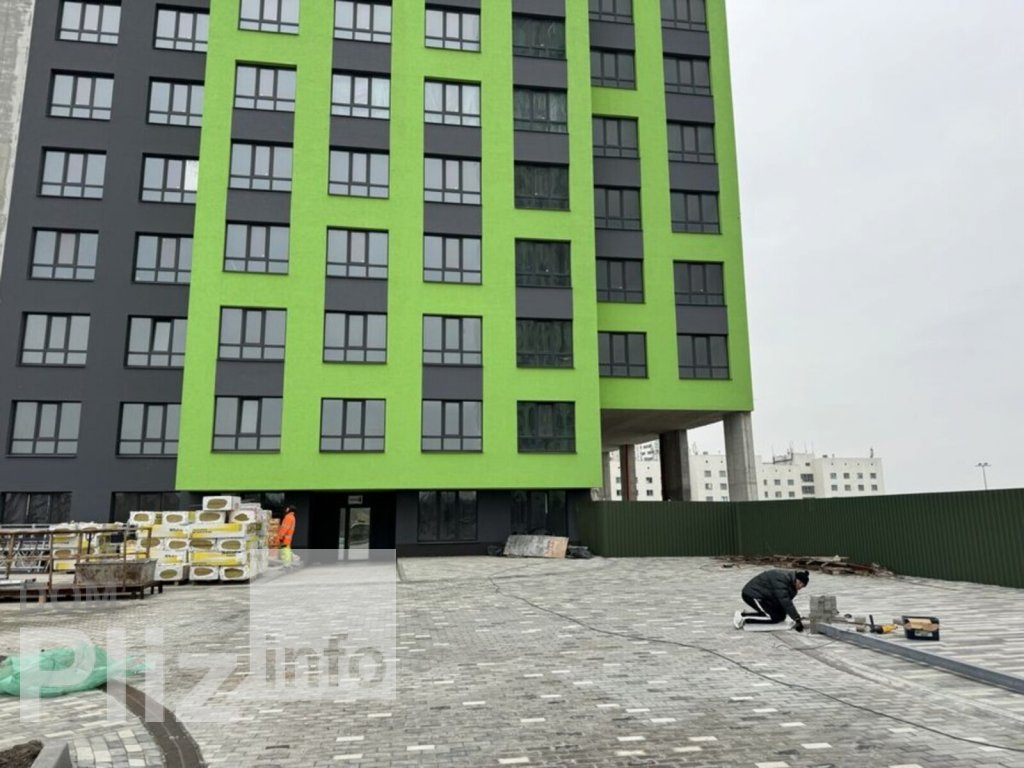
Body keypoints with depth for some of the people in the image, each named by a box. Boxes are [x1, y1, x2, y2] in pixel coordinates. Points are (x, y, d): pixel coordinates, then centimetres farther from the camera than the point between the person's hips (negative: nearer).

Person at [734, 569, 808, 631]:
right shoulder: (780, 580, -28)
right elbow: (785, 602, -32)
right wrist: (797, 619, -30)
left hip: (763, 596, 11)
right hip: (752, 595, -11)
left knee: (781, 615, 7)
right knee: (774, 618, -16)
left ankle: (746, 614, 10)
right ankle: (743, 617, -11)